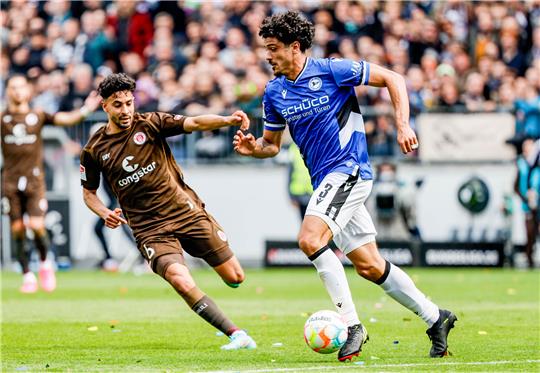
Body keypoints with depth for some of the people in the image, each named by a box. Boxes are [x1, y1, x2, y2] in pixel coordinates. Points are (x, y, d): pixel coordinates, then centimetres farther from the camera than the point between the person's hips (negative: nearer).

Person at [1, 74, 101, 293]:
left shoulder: (38, 116, 5)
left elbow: (65, 119, -5)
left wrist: (85, 110, -20)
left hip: (34, 179, -1)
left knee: (37, 226, -13)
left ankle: (45, 264, 15)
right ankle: (27, 276, 11)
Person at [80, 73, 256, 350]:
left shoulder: (151, 124, 0)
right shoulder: (94, 150, 3)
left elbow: (194, 123, -13)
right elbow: (88, 192, 17)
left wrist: (228, 121, -32)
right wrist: (105, 213, -5)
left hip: (187, 212, 1)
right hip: (150, 231, -1)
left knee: (235, 278, -1)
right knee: (182, 283, -27)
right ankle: (236, 335, -19)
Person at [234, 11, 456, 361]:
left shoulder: (331, 70, -10)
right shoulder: (274, 92, 9)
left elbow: (393, 79, -4)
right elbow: (272, 144, 19)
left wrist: (403, 125, -13)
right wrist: (253, 147, -3)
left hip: (348, 169, -7)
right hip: (325, 180, 7)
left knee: (310, 239, -25)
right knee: (368, 265, 8)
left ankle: (351, 324, -19)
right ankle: (435, 317, 21)